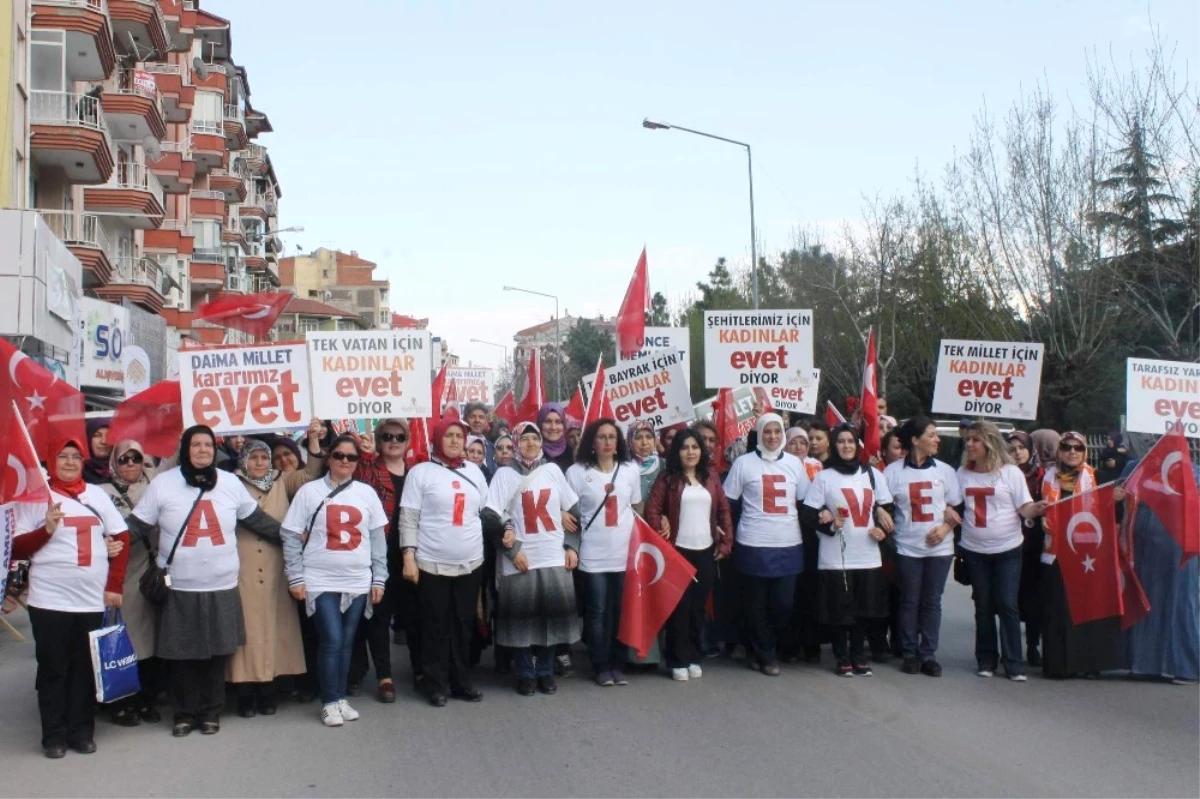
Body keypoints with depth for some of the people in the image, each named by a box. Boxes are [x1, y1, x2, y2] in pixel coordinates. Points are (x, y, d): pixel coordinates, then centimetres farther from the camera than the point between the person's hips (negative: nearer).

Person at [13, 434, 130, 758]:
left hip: (93, 600, 3)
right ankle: (54, 736, 15)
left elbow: (122, 539, 9)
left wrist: (114, 586, 3)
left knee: (86, 669, 9)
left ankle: (82, 731, 19)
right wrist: (46, 529, -20)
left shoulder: (97, 494, 8)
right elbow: (17, 549, -3)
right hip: (50, 601, -3)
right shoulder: (37, 496, -1)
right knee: (53, 669, 5)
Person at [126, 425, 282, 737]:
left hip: (222, 587, 2)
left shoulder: (230, 482, 5)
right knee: (181, 655, 5)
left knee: (216, 654, 8)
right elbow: (138, 525, -1)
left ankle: (211, 712, 22)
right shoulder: (162, 483, -3)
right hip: (179, 588, -2)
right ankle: (184, 713, 21)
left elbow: (257, 519, 15)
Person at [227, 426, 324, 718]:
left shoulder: (282, 483, 12)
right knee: (246, 630, -1)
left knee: (272, 628, 6)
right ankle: (246, 696, 5)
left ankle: (267, 693, 16)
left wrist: (313, 439, -8)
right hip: (242, 572, -3)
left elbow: (311, 474, 3)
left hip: (274, 572, 3)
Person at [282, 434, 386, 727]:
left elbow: (378, 538, 8)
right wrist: (295, 578, -6)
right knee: (331, 641, -6)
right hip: (321, 582, -3)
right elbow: (291, 537, -1)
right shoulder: (310, 492, -1)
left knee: (346, 642, 9)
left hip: (358, 582, 3)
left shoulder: (367, 493, 7)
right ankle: (330, 702, 7)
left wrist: (379, 579, 5)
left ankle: (341, 697, 22)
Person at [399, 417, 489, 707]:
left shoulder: (474, 471, 10)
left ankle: (461, 681, 21)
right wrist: (408, 556, -12)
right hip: (432, 563, -4)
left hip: (470, 562, 4)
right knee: (435, 626, 3)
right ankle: (436, 684, 13)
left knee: (463, 625, 10)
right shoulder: (421, 472, -3)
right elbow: (408, 517, -6)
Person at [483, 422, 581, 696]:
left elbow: (573, 510, 13)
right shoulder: (505, 475, 3)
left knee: (552, 614, 2)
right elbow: (491, 516, -4)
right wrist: (512, 550, -10)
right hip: (520, 558, -2)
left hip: (554, 557, 2)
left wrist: (572, 546, 5)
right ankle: (525, 674, 12)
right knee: (523, 616, -1)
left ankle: (545, 671, 16)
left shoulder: (553, 470, 11)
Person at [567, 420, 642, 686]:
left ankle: (618, 664, 17)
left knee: (621, 611, 6)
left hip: (625, 553, 3)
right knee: (597, 612, 2)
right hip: (593, 555, -2)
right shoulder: (577, 472, -4)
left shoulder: (630, 470, 6)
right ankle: (601, 667, 12)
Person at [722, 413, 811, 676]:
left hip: (789, 545, 3)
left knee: (783, 604, 2)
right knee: (757, 605, 3)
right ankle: (766, 655, 18)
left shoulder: (794, 463, 9)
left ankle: (760, 650, 23)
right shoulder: (744, 463, -1)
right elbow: (729, 504, 2)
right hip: (754, 546, -3)